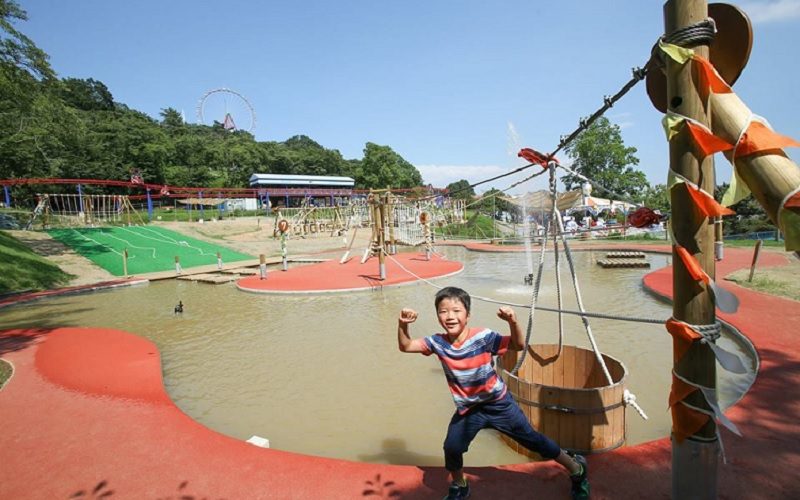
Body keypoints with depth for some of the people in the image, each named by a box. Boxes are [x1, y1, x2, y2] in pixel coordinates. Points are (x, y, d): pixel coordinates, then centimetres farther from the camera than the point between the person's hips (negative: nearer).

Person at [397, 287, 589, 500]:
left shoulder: (482, 336, -26)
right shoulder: (438, 342, -15)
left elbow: (519, 345, -26)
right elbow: (406, 346, -13)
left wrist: (513, 322, -44)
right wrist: (403, 325, -32)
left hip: (498, 403, -3)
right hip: (468, 408, 3)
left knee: (532, 440, 8)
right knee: (452, 447, -3)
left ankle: (577, 469, 34)